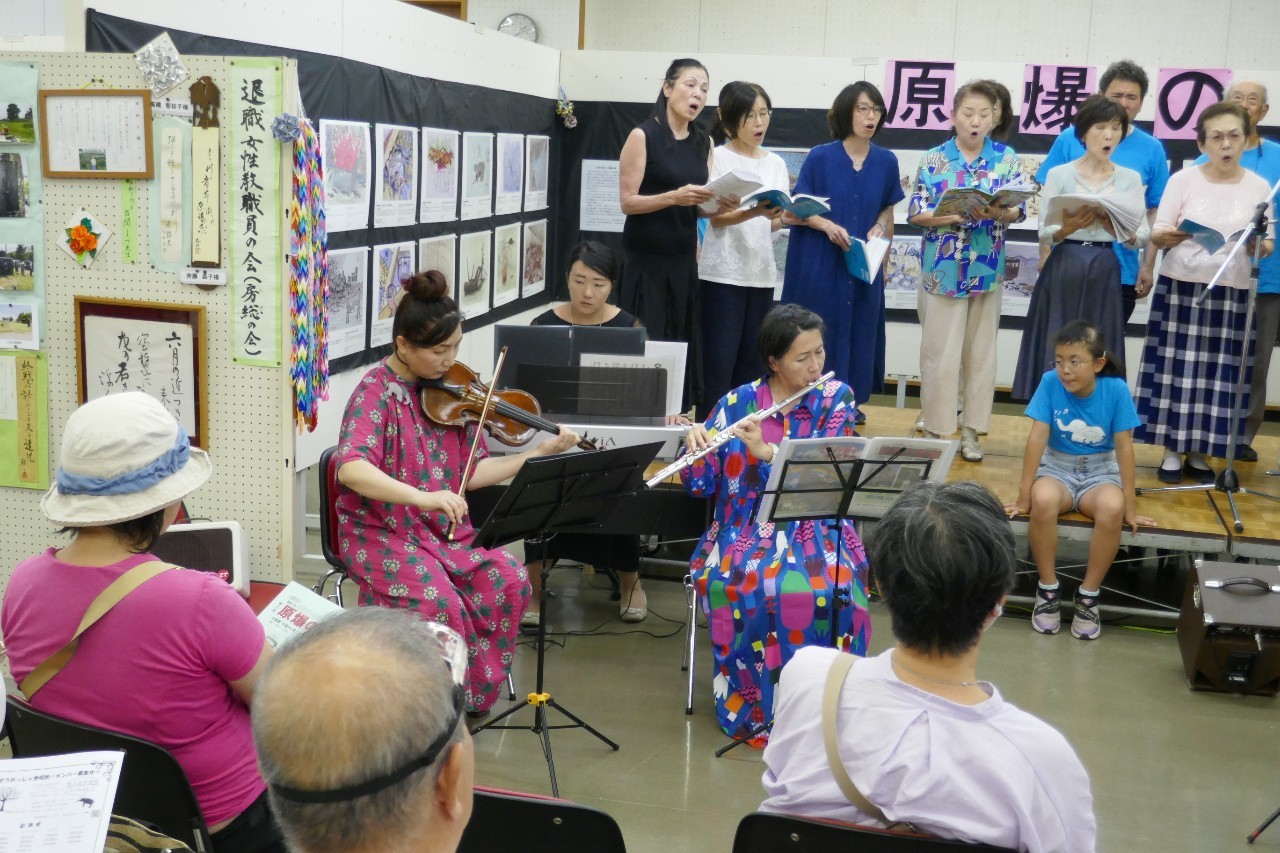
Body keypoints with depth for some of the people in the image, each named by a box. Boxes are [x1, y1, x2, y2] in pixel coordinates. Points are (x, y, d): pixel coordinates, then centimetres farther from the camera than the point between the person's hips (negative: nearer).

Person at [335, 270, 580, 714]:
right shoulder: (378, 390, -13)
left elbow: (472, 473, 5)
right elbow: (350, 468, -30)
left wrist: (542, 453, -4)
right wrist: (422, 497, -42)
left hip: (446, 529, 6)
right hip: (382, 532, -5)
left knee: (510, 582, -16)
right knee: (441, 601, -29)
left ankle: (473, 694, 1)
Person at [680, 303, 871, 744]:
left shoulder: (836, 397, 2)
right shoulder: (737, 402, 4)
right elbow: (701, 486, 3)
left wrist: (766, 451, -24)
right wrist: (695, 449, -19)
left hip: (814, 529, -1)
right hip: (745, 529, 1)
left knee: (826, 591, -32)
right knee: (730, 586, -31)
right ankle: (750, 702, -13)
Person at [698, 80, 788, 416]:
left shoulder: (776, 163, 13)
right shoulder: (719, 157, -2)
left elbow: (776, 222, 10)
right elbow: (716, 216, -12)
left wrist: (784, 216, -13)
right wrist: (756, 212, -28)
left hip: (762, 273, 5)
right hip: (723, 273, -5)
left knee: (751, 363, 7)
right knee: (719, 363, -6)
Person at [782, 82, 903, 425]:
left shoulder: (886, 161, 4)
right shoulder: (820, 158, -5)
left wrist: (880, 227, -6)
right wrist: (827, 225, -19)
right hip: (819, 267, -3)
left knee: (857, 333, 6)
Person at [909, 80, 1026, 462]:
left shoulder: (1007, 158, 4)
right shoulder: (933, 159, 0)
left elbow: (1018, 210, -1)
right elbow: (916, 213, -4)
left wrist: (998, 213, -23)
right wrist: (954, 215, -20)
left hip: (987, 270, 2)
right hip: (942, 269, -2)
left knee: (980, 352, 8)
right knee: (939, 353, 0)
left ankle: (971, 430, 18)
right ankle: (934, 429, 10)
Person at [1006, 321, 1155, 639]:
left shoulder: (1116, 389, -14)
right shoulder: (1050, 382, -14)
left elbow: (1124, 448, -11)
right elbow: (1037, 438, -14)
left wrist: (1130, 506, -11)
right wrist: (1023, 496, -15)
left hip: (1100, 472, 0)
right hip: (1057, 467, 0)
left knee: (1112, 508, -35)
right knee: (1043, 501, -35)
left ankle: (1088, 595, -15)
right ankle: (1048, 589, -15)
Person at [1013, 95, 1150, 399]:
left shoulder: (1130, 178, 9)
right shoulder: (1059, 174, 2)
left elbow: (1143, 235, 5)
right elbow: (1044, 233, -1)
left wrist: (1119, 230, -16)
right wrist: (1068, 228, -21)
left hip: (1104, 273, 2)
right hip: (1063, 271, -2)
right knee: (1056, 352, -1)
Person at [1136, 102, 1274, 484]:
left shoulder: (1259, 187, 4)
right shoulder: (1183, 179, 0)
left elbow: (1268, 247, 5)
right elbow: (1157, 234, -1)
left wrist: (1258, 245, -18)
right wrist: (1167, 236, -24)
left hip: (1232, 293, 1)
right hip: (1181, 287, -1)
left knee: (1220, 372, 3)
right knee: (1177, 367, 1)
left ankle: (1199, 453, 15)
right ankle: (1172, 451, 12)